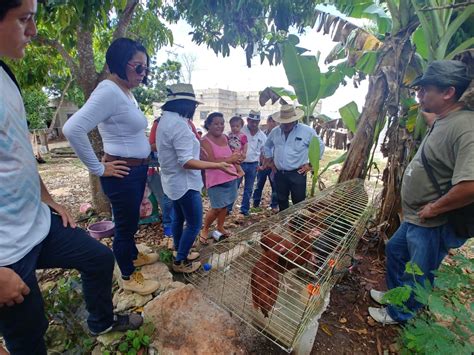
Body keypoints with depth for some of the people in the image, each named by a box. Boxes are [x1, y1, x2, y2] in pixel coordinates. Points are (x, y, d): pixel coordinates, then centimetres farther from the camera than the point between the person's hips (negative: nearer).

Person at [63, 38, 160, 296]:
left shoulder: (126, 93, 11)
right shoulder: (109, 91, -18)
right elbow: (72, 129, -27)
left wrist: (141, 165, 14)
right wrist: (98, 169, -19)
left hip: (137, 170, 9)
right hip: (123, 174, -9)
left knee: (131, 220, 24)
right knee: (125, 224, 8)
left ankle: (134, 256, 47)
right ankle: (128, 277, 28)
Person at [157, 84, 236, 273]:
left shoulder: (166, 119, 8)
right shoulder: (179, 124, -24)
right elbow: (186, 162, -29)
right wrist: (217, 165, -32)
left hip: (174, 181, 10)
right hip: (185, 183, -10)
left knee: (178, 218, 20)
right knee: (194, 224, 2)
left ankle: (180, 253, 36)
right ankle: (180, 262, 17)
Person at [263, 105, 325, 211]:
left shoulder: (307, 131, -9)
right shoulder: (275, 131, 3)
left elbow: (320, 146, 0)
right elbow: (267, 146, 20)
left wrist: (311, 164, -2)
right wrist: (269, 160, 13)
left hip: (297, 174, -4)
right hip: (279, 174, 4)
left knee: (299, 202, 4)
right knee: (281, 201, 17)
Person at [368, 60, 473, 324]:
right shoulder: (442, 122, 6)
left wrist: (433, 208, -21)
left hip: (434, 225, -9)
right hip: (415, 218, 9)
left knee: (418, 275, 12)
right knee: (395, 250, 26)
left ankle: (400, 314, 36)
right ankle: (395, 293, 49)